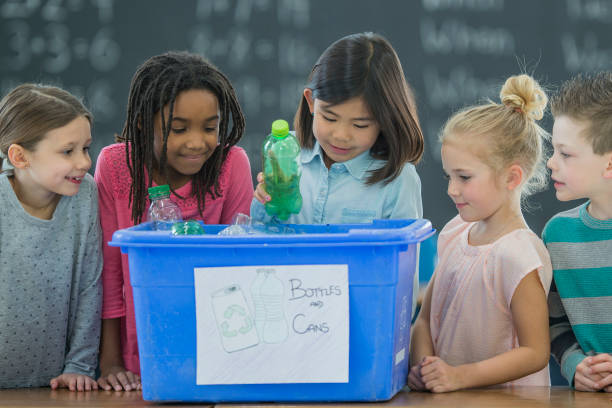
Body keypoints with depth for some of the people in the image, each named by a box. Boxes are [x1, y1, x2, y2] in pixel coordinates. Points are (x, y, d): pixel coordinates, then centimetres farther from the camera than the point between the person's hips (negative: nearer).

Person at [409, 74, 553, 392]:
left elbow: (534, 353, -12)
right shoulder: (455, 233, 10)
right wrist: (423, 369, -4)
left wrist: (459, 376, -17)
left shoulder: (519, 256, -13)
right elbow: (425, 318, 14)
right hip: (449, 400, 5)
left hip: (504, 401, -5)